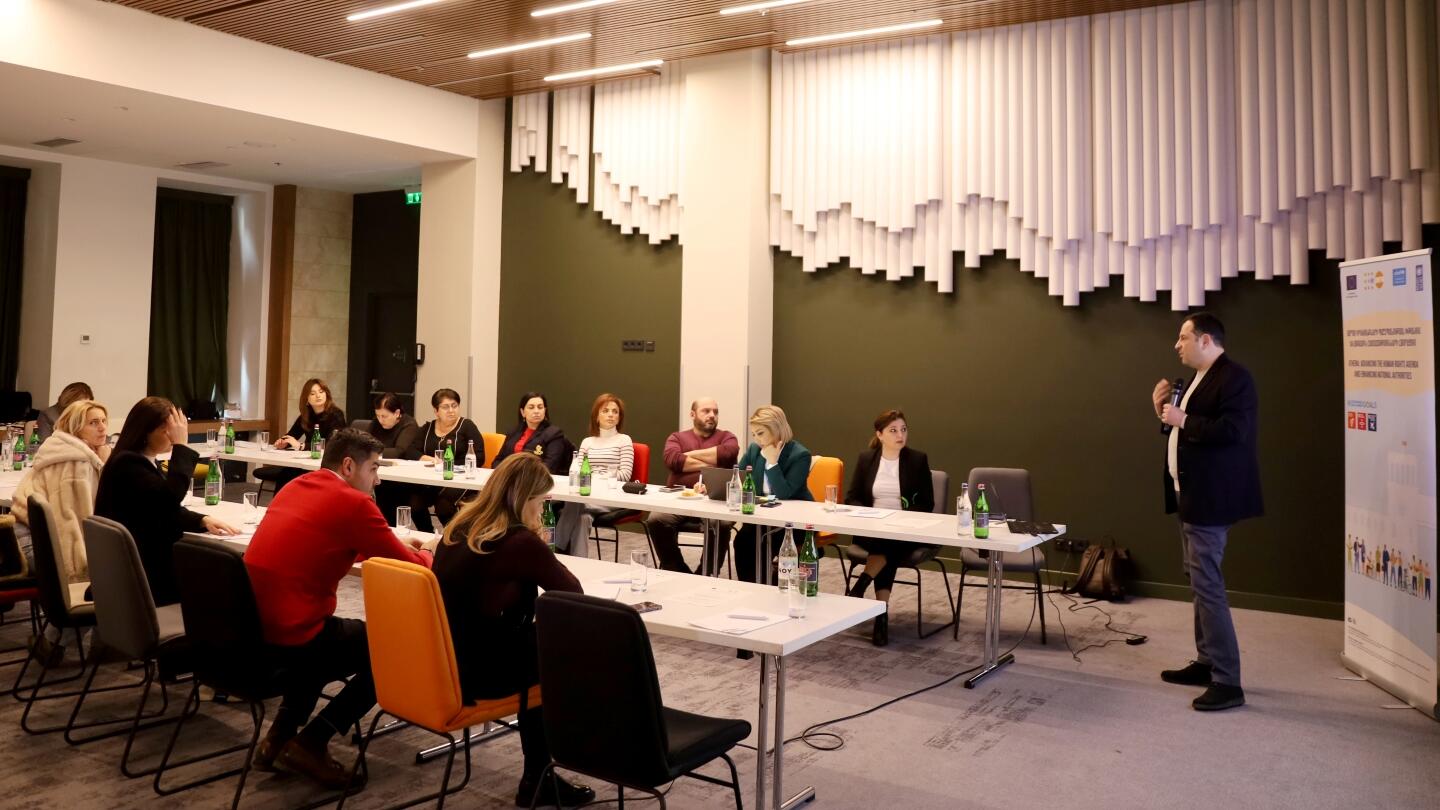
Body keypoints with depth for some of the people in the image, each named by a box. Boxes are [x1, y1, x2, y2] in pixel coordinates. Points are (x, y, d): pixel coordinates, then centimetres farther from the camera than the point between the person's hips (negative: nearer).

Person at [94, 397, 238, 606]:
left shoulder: (149, 462, 14)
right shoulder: (127, 464, -16)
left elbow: (168, 511, 15)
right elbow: (169, 497, -29)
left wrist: (204, 520, -4)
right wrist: (181, 446, -24)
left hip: (153, 558, 9)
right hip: (135, 571, -9)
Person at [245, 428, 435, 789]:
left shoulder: (295, 486, 12)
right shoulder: (353, 503, -13)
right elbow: (413, 568, -4)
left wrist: (395, 548, 25)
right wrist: (427, 554, 19)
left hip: (250, 630, 9)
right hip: (291, 639, -8)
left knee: (329, 637, 34)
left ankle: (279, 736, 26)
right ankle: (310, 744, 10)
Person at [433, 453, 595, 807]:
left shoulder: (459, 527, 6)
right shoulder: (519, 540, -19)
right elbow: (573, 591, -6)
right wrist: (536, 545, 3)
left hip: (444, 661, 8)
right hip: (479, 672, -8)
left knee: (538, 643, 25)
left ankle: (538, 776, 33)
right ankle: (537, 779, 27)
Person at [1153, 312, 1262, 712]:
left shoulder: (1234, 377, -14)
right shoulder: (1199, 379, 16)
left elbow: (1233, 430, -27)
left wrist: (1183, 420, -21)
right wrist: (1165, 411, 5)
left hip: (1209, 498, -11)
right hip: (1190, 495, 11)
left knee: (1207, 584, -10)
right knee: (1200, 582, 16)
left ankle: (1227, 682, -5)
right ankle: (1207, 662, 27)